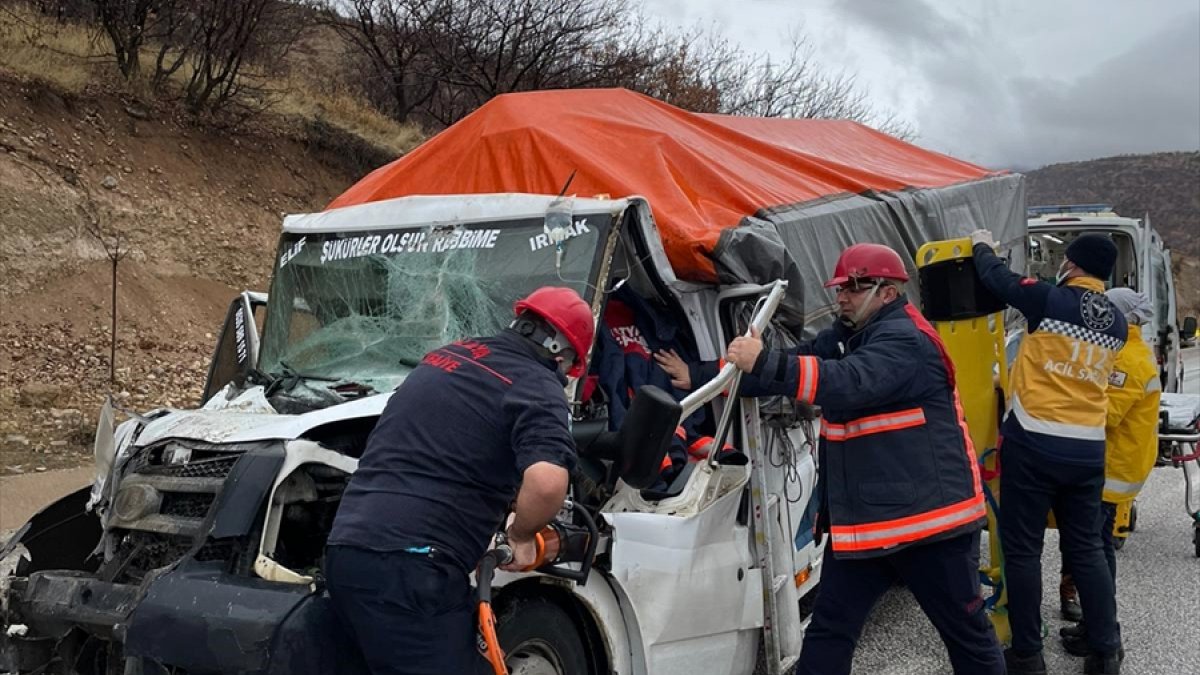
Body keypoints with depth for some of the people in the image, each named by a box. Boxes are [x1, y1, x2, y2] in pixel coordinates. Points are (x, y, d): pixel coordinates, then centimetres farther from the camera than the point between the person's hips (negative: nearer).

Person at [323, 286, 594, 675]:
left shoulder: (448, 356, 22)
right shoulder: (537, 385, -4)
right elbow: (547, 483, -23)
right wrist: (522, 535, -2)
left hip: (345, 551, 9)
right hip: (408, 565, -9)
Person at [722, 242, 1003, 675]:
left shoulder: (905, 340, -17)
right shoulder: (847, 336, 12)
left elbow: (848, 383, -33)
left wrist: (764, 363, -40)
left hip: (930, 515, -8)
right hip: (864, 520, 8)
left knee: (966, 630, 9)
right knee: (828, 630, 9)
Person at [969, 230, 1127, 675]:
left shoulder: (1051, 300, -10)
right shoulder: (1117, 323, 8)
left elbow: (996, 277, 1)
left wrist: (981, 245, 22)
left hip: (1034, 442, -5)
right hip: (1088, 448, 6)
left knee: (1022, 549, 3)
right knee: (1086, 547, 15)